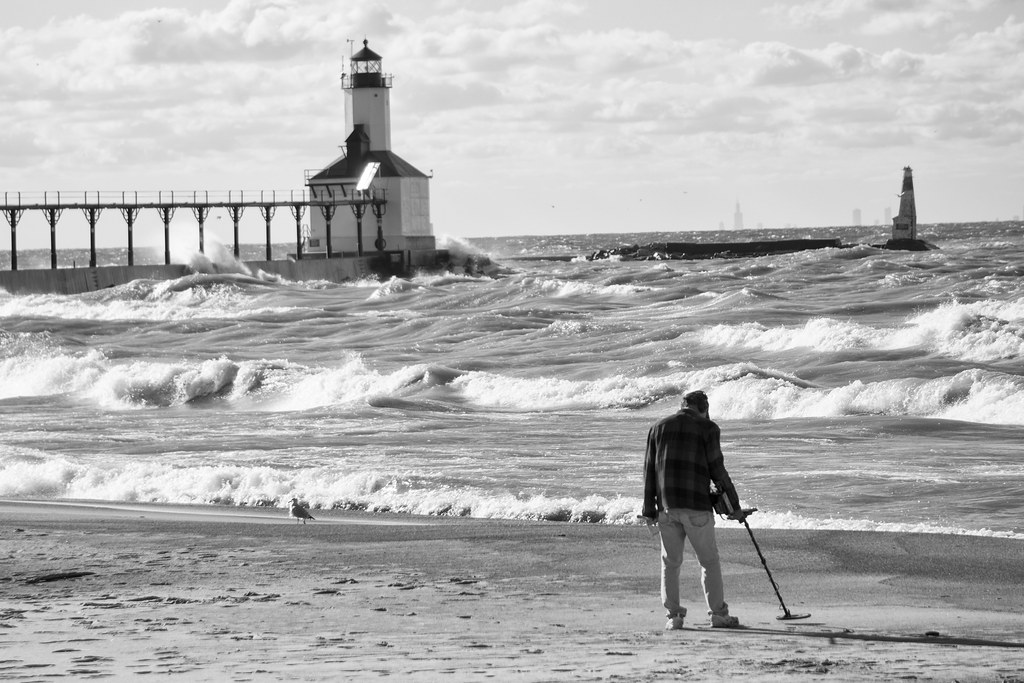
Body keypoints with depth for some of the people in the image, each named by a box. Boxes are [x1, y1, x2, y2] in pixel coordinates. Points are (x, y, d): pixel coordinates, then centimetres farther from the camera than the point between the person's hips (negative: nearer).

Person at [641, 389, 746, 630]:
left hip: (667, 507, 3)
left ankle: (673, 615, 6)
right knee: (709, 561, 6)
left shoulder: (659, 428, 12)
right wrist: (734, 506, 6)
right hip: (697, 506, -3)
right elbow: (717, 470, -2)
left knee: (670, 562, 10)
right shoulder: (708, 429, 0)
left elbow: (649, 470, 10)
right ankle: (718, 614, 6)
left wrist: (649, 510, 13)